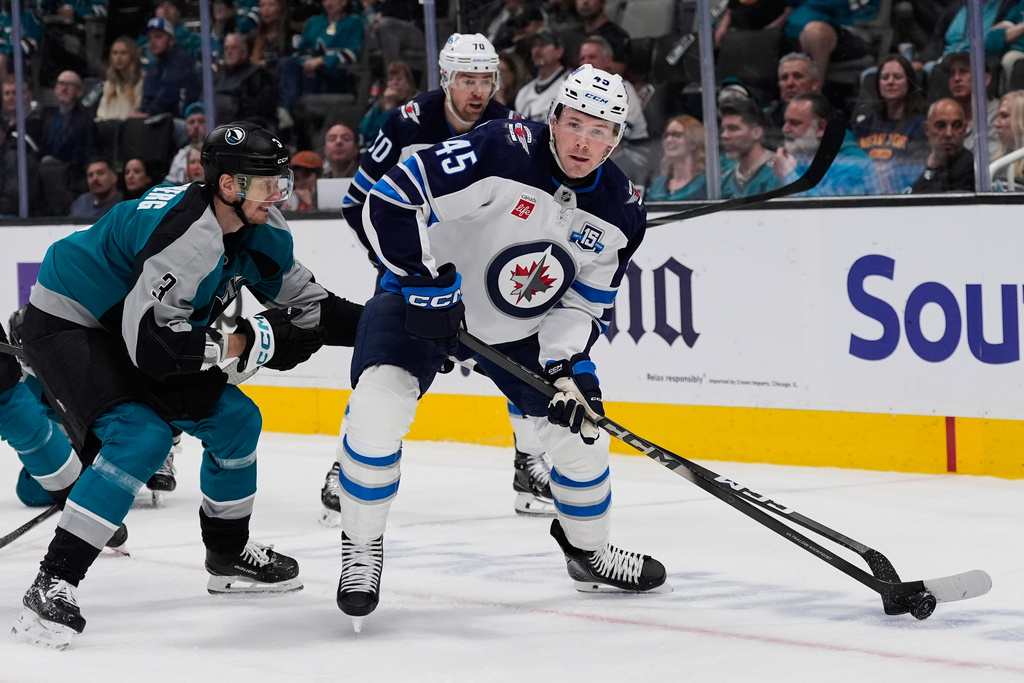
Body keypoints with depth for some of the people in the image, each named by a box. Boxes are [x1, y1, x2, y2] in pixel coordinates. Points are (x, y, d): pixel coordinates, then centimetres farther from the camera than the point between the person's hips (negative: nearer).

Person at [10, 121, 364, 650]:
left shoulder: (260, 231, -4)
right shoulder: (186, 235, -32)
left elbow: (307, 307, 8)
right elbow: (149, 343, -36)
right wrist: (244, 344, -29)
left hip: (128, 324, 9)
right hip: (65, 324, -9)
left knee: (234, 419, 8)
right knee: (141, 438, -27)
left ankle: (228, 555, 29)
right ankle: (51, 587, -25)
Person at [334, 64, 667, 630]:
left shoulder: (620, 213, -10)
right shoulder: (500, 152, -28)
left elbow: (584, 304, -3)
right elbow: (391, 201, -29)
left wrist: (568, 367, -19)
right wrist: (426, 283, -30)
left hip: (521, 328, 5)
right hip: (426, 300, -5)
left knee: (579, 428, 3)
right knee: (378, 407, -25)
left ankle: (588, 551, 32)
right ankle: (361, 551, -6)